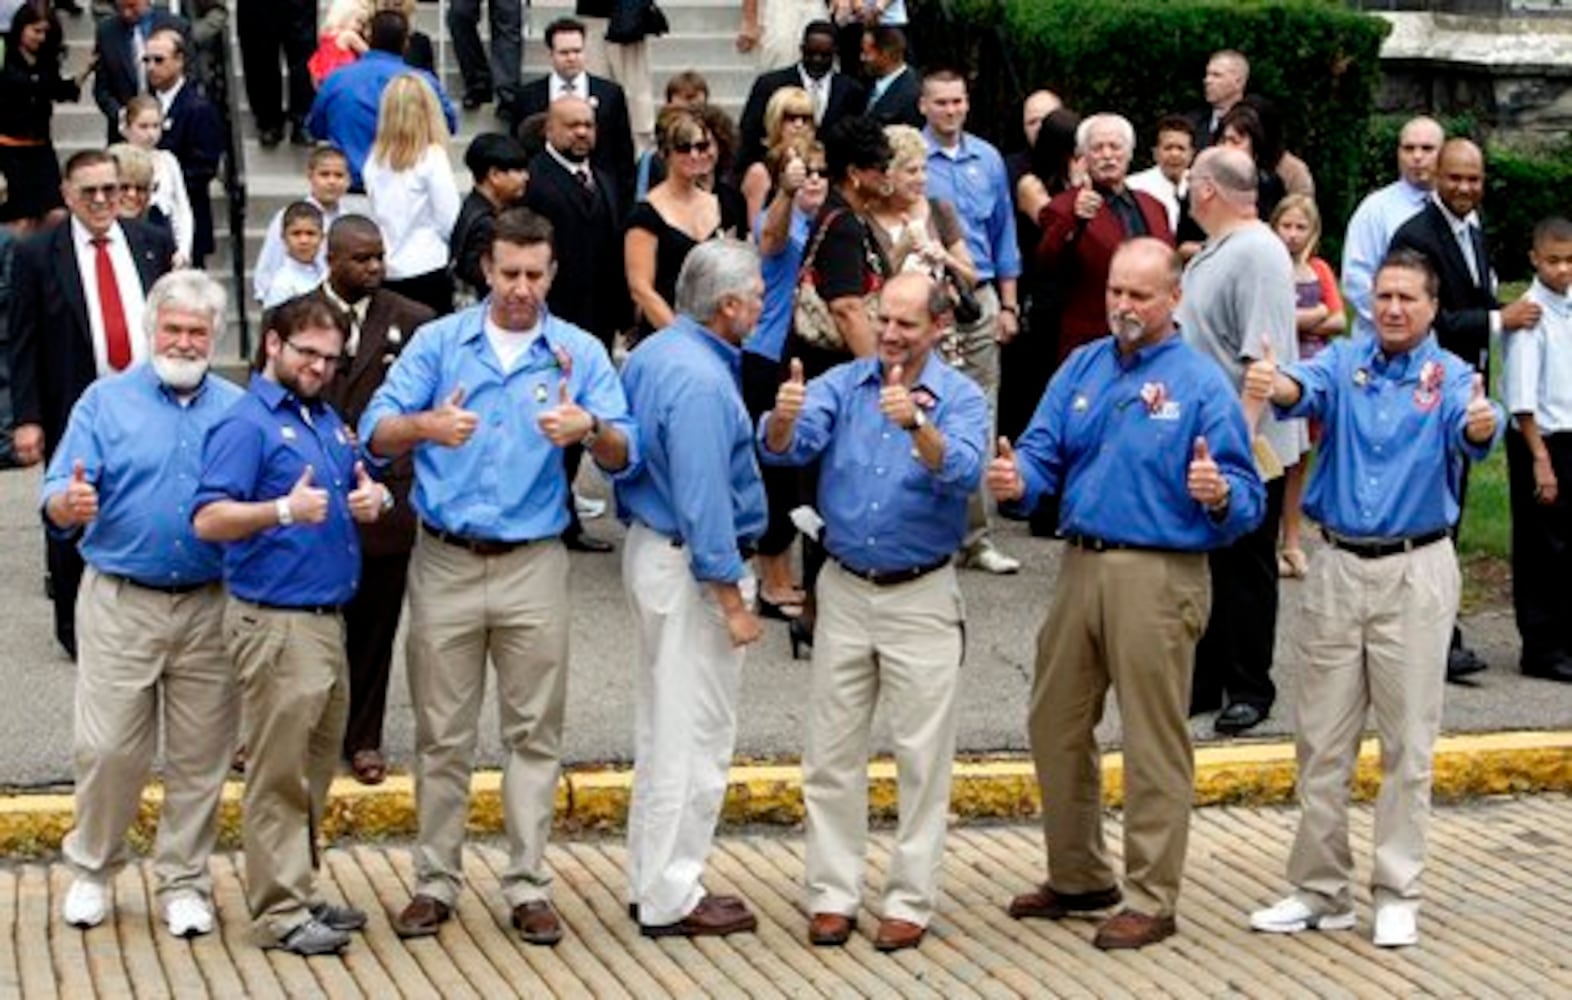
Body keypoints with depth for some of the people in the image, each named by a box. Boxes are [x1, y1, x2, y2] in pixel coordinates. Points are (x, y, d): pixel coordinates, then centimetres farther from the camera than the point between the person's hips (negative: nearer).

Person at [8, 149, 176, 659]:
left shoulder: (153, 243, 5)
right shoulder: (37, 255, -3)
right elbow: (24, 345, -3)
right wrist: (27, 419, -9)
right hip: (75, 414, -2)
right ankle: (76, 629, 22)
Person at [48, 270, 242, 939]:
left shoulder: (239, 409, 8)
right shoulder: (106, 402, 2)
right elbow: (57, 498, -7)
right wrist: (70, 504, -30)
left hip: (211, 607, 2)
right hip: (121, 602, -2)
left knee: (201, 756, 6)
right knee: (108, 747, -1)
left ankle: (184, 883, 18)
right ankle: (90, 871, 19)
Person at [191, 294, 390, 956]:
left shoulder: (327, 419, 15)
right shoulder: (246, 423, -10)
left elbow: (360, 488, 27)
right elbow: (208, 519, -19)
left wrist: (370, 499, 3)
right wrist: (285, 510, -32)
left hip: (326, 620, 9)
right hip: (276, 622, -9)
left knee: (315, 771, 16)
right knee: (277, 776, -4)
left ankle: (301, 892, 26)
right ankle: (280, 913, 1)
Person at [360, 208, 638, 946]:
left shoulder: (579, 352, 2)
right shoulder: (438, 342, 3)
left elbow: (625, 455, -6)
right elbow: (375, 433, -6)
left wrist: (590, 429, -29)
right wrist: (425, 426, -28)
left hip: (533, 565, 0)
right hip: (445, 561, 0)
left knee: (534, 733, 4)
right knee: (442, 734, 7)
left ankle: (528, 886, 12)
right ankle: (436, 881, 16)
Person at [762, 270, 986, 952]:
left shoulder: (961, 398, -6)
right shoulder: (842, 384, 1)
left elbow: (963, 474, -24)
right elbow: (786, 448, -14)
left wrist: (917, 426, -41)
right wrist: (783, 417, -37)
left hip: (922, 596, -2)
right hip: (845, 589, 3)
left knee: (923, 757, 3)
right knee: (832, 754, 8)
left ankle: (909, 901, 13)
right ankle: (833, 894, 18)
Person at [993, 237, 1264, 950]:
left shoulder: (1201, 383, -6)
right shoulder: (1082, 367, 11)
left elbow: (1247, 497, -10)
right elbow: (1043, 452, 5)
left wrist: (1219, 495, -32)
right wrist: (1017, 483, -16)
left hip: (1159, 576, -6)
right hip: (1082, 564, 6)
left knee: (1153, 744, 0)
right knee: (1055, 729, 15)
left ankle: (1151, 899, 11)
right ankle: (1078, 877, 31)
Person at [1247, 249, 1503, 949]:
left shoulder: (1449, 376, -3)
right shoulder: (1346, 360, 3)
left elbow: (1472, 429, -24)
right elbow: (1307, 389, -19)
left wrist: (1480, 426, -49)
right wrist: (1276, 384, -42)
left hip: (1415, 571, -3)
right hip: (1337, 567, 3)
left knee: (1408, 742, 4)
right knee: (1321, 739, 8)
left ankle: (1397, 895, 14)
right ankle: (1320, 891, 19)